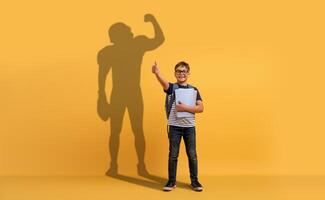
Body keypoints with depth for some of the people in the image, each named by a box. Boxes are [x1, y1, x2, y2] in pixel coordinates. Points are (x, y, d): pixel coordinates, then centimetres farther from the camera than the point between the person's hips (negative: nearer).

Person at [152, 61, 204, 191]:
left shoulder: (194, 89, 5)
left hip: (189, 126, 1)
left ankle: (194, 181, 20)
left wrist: (185, 108, -17)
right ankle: (171, 181, 18)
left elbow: (200, 108, -3)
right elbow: (163, 82, -25)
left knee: (192, 155, 7)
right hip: (174, 126, -1)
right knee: (173, 155, 6)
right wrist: (157, 73, -47)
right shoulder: (172, 87, -1)